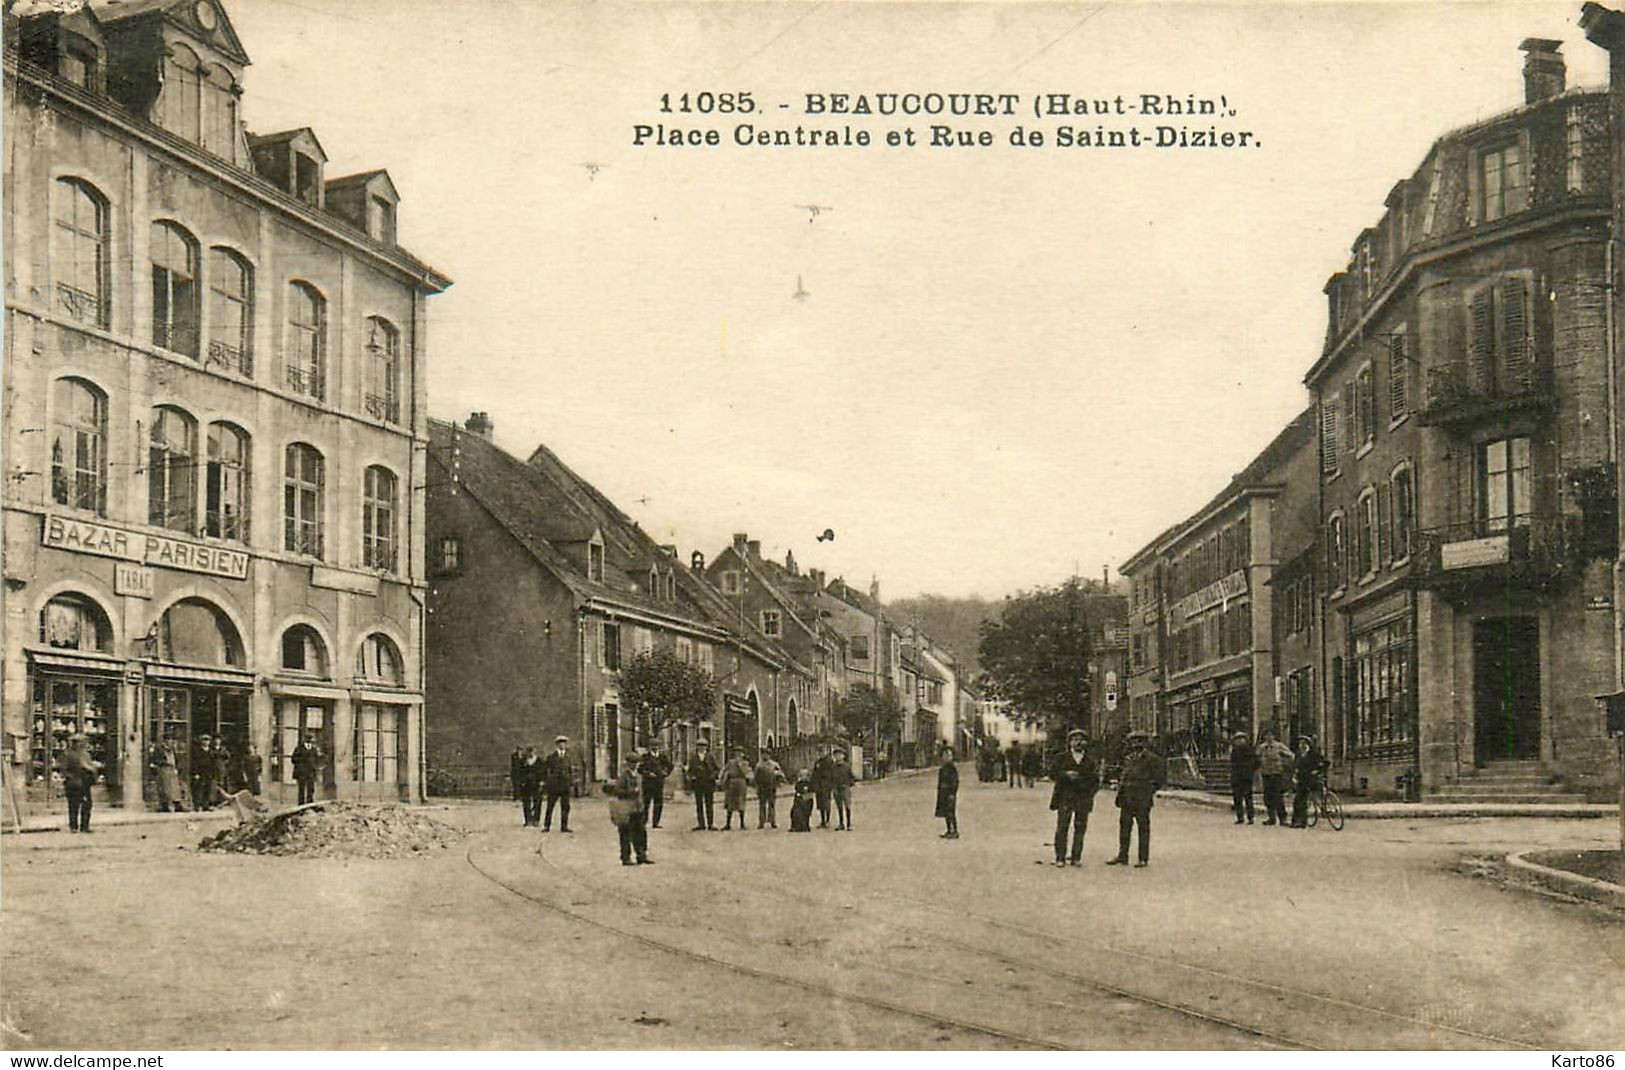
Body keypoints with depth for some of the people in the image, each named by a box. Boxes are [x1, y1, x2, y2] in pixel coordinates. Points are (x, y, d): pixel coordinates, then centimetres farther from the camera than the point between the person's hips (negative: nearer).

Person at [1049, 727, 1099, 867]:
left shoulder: (1091, 759, 10)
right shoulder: (1062, 758, 8)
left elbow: (1095, 778, 9)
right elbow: (1053, 774, 3)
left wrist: (1090, 793, -3)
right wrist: (1066, 775, -14)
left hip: (1083, 798, 1)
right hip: (1065, 798, -1)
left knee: (1080, 828, 3)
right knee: (1062, 828, -4)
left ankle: (1076, 857, 10)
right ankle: (1060, 857, 1)